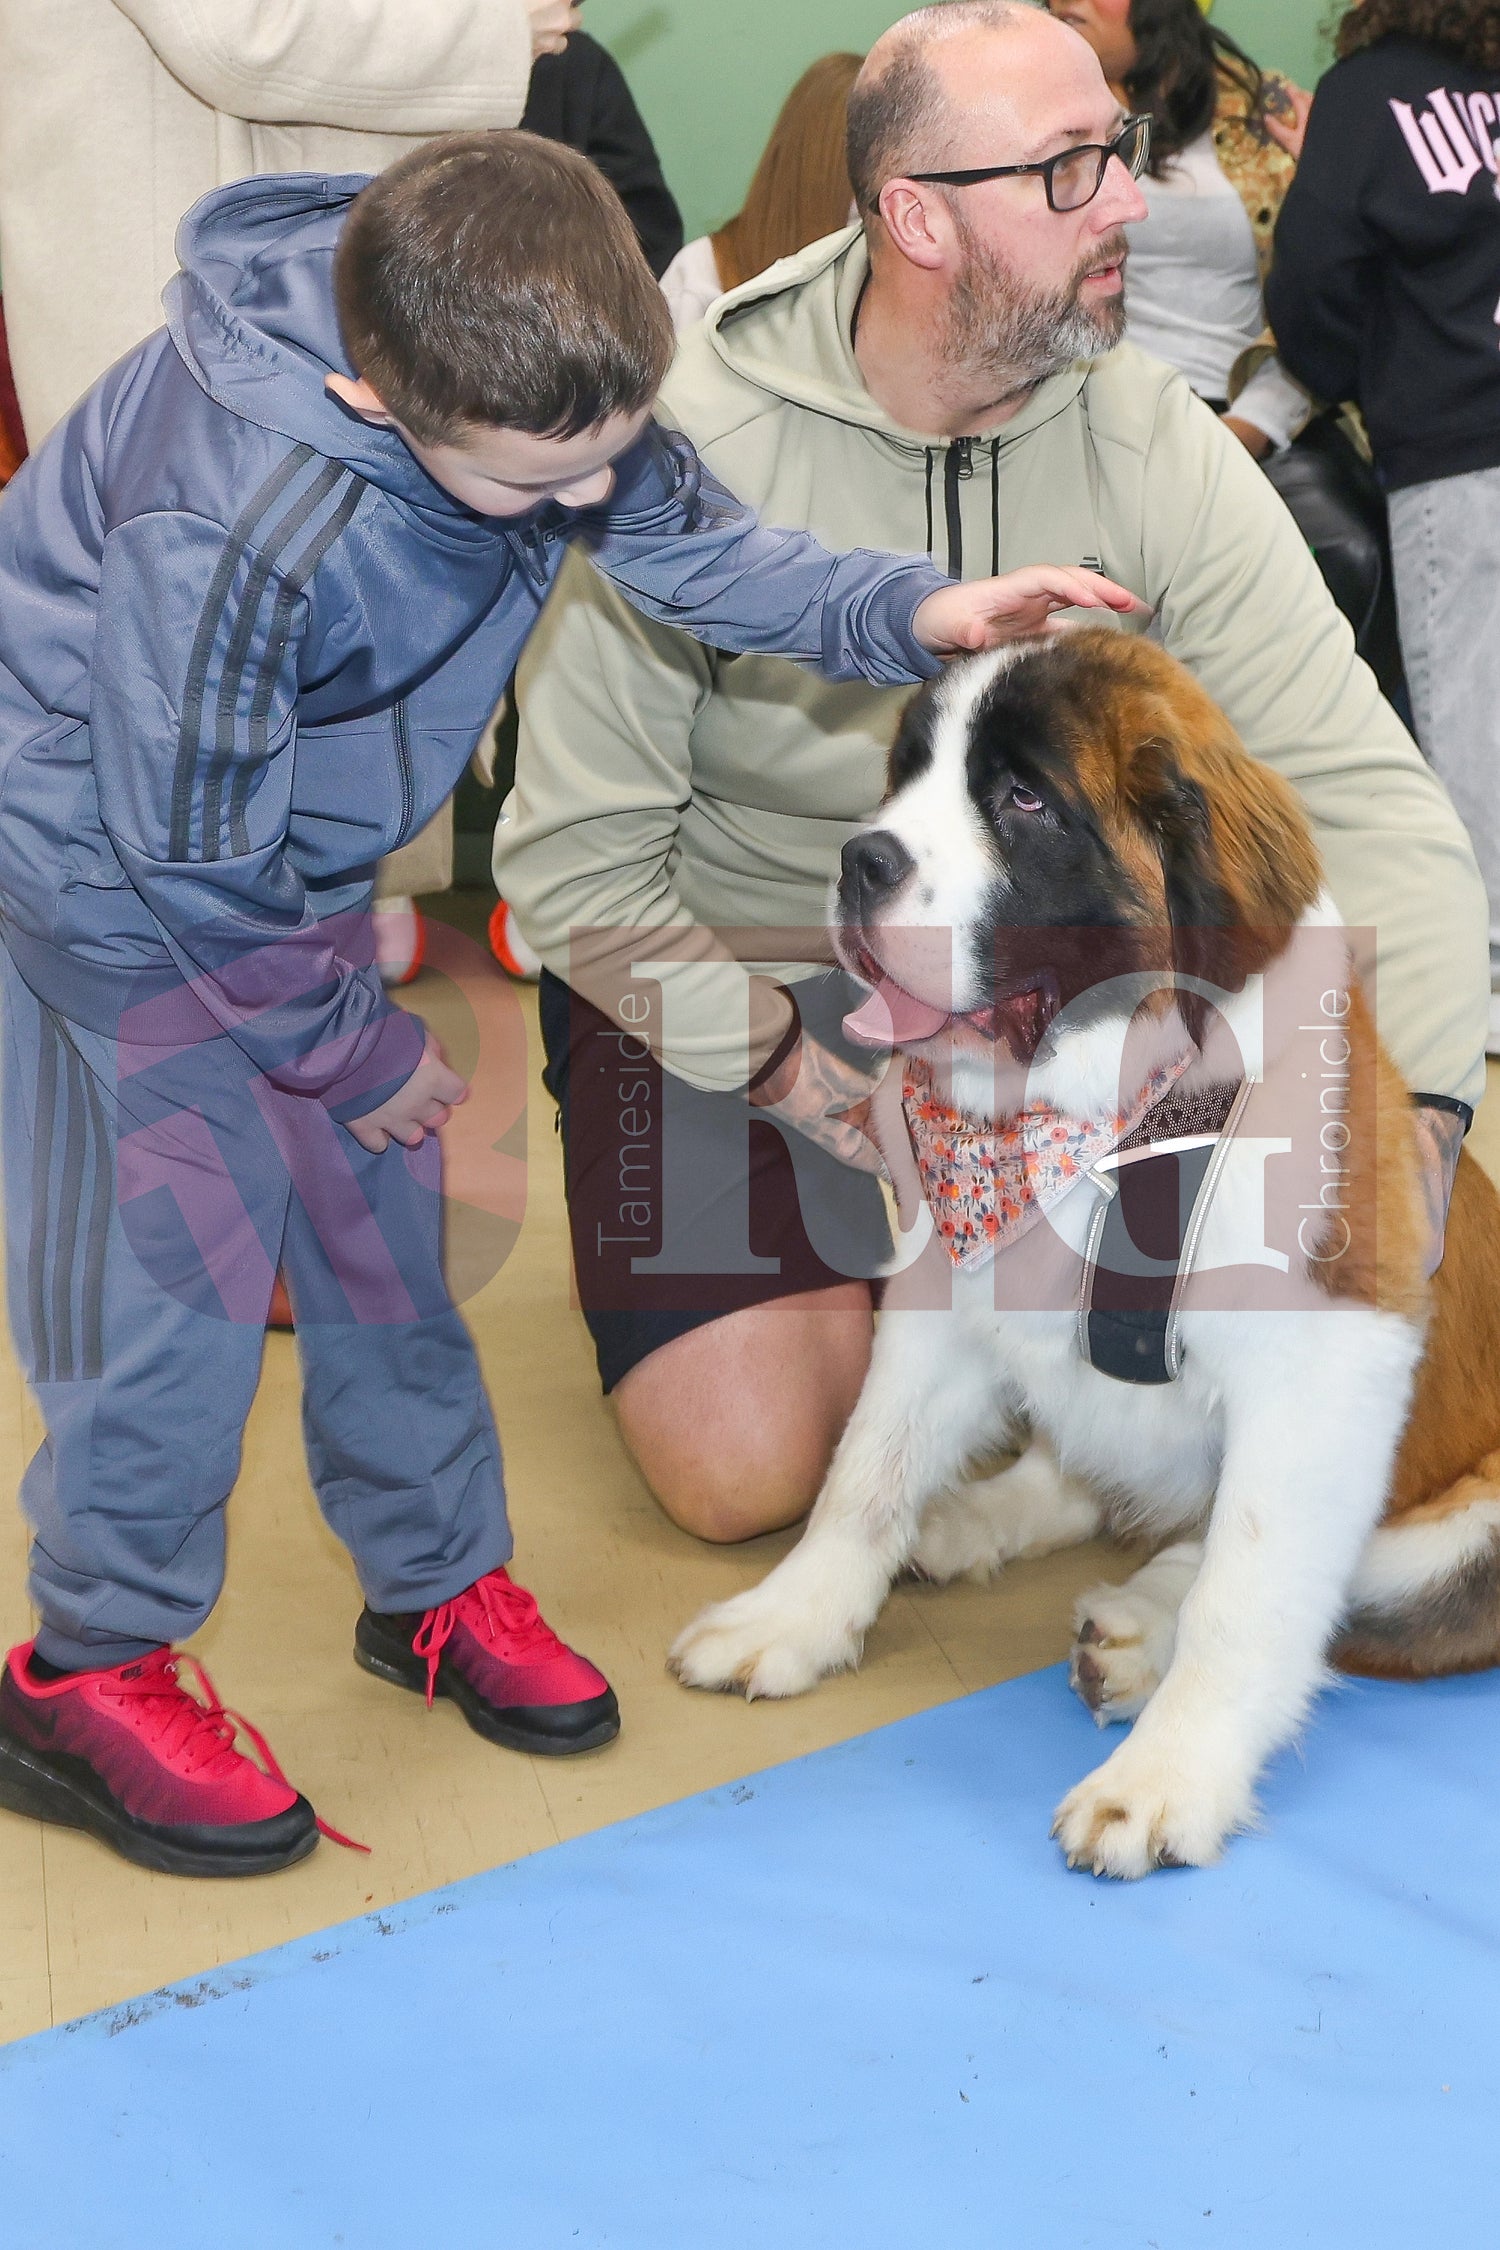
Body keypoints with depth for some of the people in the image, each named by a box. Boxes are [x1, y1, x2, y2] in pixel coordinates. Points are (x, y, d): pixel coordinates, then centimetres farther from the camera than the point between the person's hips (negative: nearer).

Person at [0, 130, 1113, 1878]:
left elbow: (686, 542, -3)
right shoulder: (235, 523, -39)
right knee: (186, 1241, -9)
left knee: (380, 1207, 9)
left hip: (296, 857, 7)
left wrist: (907, 613, -20)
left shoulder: (537, 378, -18)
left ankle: (435, 1579, 26)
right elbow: (189, 849, -28)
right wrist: (351, 1048, -14)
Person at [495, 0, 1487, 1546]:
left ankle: (922, 1262, 16)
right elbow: (574, 862, -17)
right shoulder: (693, 455, -21)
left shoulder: (1157, 446, -13)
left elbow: (1357, 785, -16)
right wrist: (807, 1075, -24)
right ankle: (843, 1282, 18)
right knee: (746, 1472, -14)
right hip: (726, 979, -3)